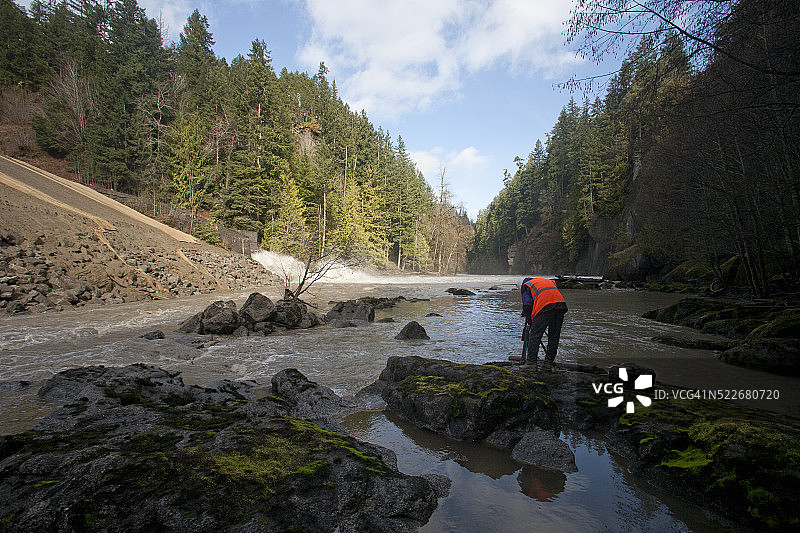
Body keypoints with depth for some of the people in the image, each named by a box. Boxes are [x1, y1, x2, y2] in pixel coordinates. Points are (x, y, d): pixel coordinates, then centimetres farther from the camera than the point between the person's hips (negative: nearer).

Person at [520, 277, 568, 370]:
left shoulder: (526, 286, 20)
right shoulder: (548, 281, 38)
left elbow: (527, 306, 8)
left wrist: (530, 323, 14)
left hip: (544, 307, -6)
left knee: (534, 335, 2)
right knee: (554, 337, 13)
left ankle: (531, 362, 1)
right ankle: (548, 364, 18)